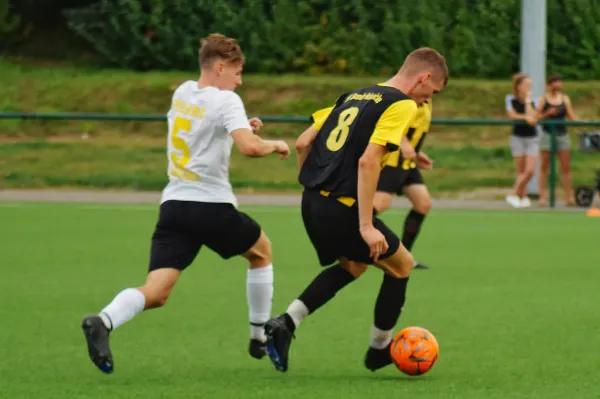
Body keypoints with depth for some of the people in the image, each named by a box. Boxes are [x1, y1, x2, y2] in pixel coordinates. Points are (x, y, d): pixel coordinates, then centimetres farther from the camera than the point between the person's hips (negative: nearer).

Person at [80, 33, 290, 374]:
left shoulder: (183, 93, 13)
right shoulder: (226, 101, -8)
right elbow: (250, 147, -23)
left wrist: (242, 126, 21)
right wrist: (277, 145, -2)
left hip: (174, 205, 5)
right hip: (212, 206, -5)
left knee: (156, 293, -4)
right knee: (262, 251, 26)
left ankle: (104, 321, -34)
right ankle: (260, 335, 29)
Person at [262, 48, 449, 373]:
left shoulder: (355, 96, 17)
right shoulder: (401, 105, -9)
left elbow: (303, 144, 16)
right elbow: (368, 160, -21)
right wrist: (366, 226, -21)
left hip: (312, 202, 8)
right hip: (341, 208, -8)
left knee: (353, 265, 29)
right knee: (401, 264, 14)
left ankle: (285, 323, 14)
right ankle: (380, 349, 26)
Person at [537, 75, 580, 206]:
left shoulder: (565, 99, 9)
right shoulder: (543, 99, 1)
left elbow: (572, 116, 7)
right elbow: (537, 117, -3)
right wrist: (547, 113, -19)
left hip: (562, 134, 3)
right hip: (547, 134, -3)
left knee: (566, 167, 2)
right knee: (544, 167, 0)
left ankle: (569, 196, 5)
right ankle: (543, 196, 3)